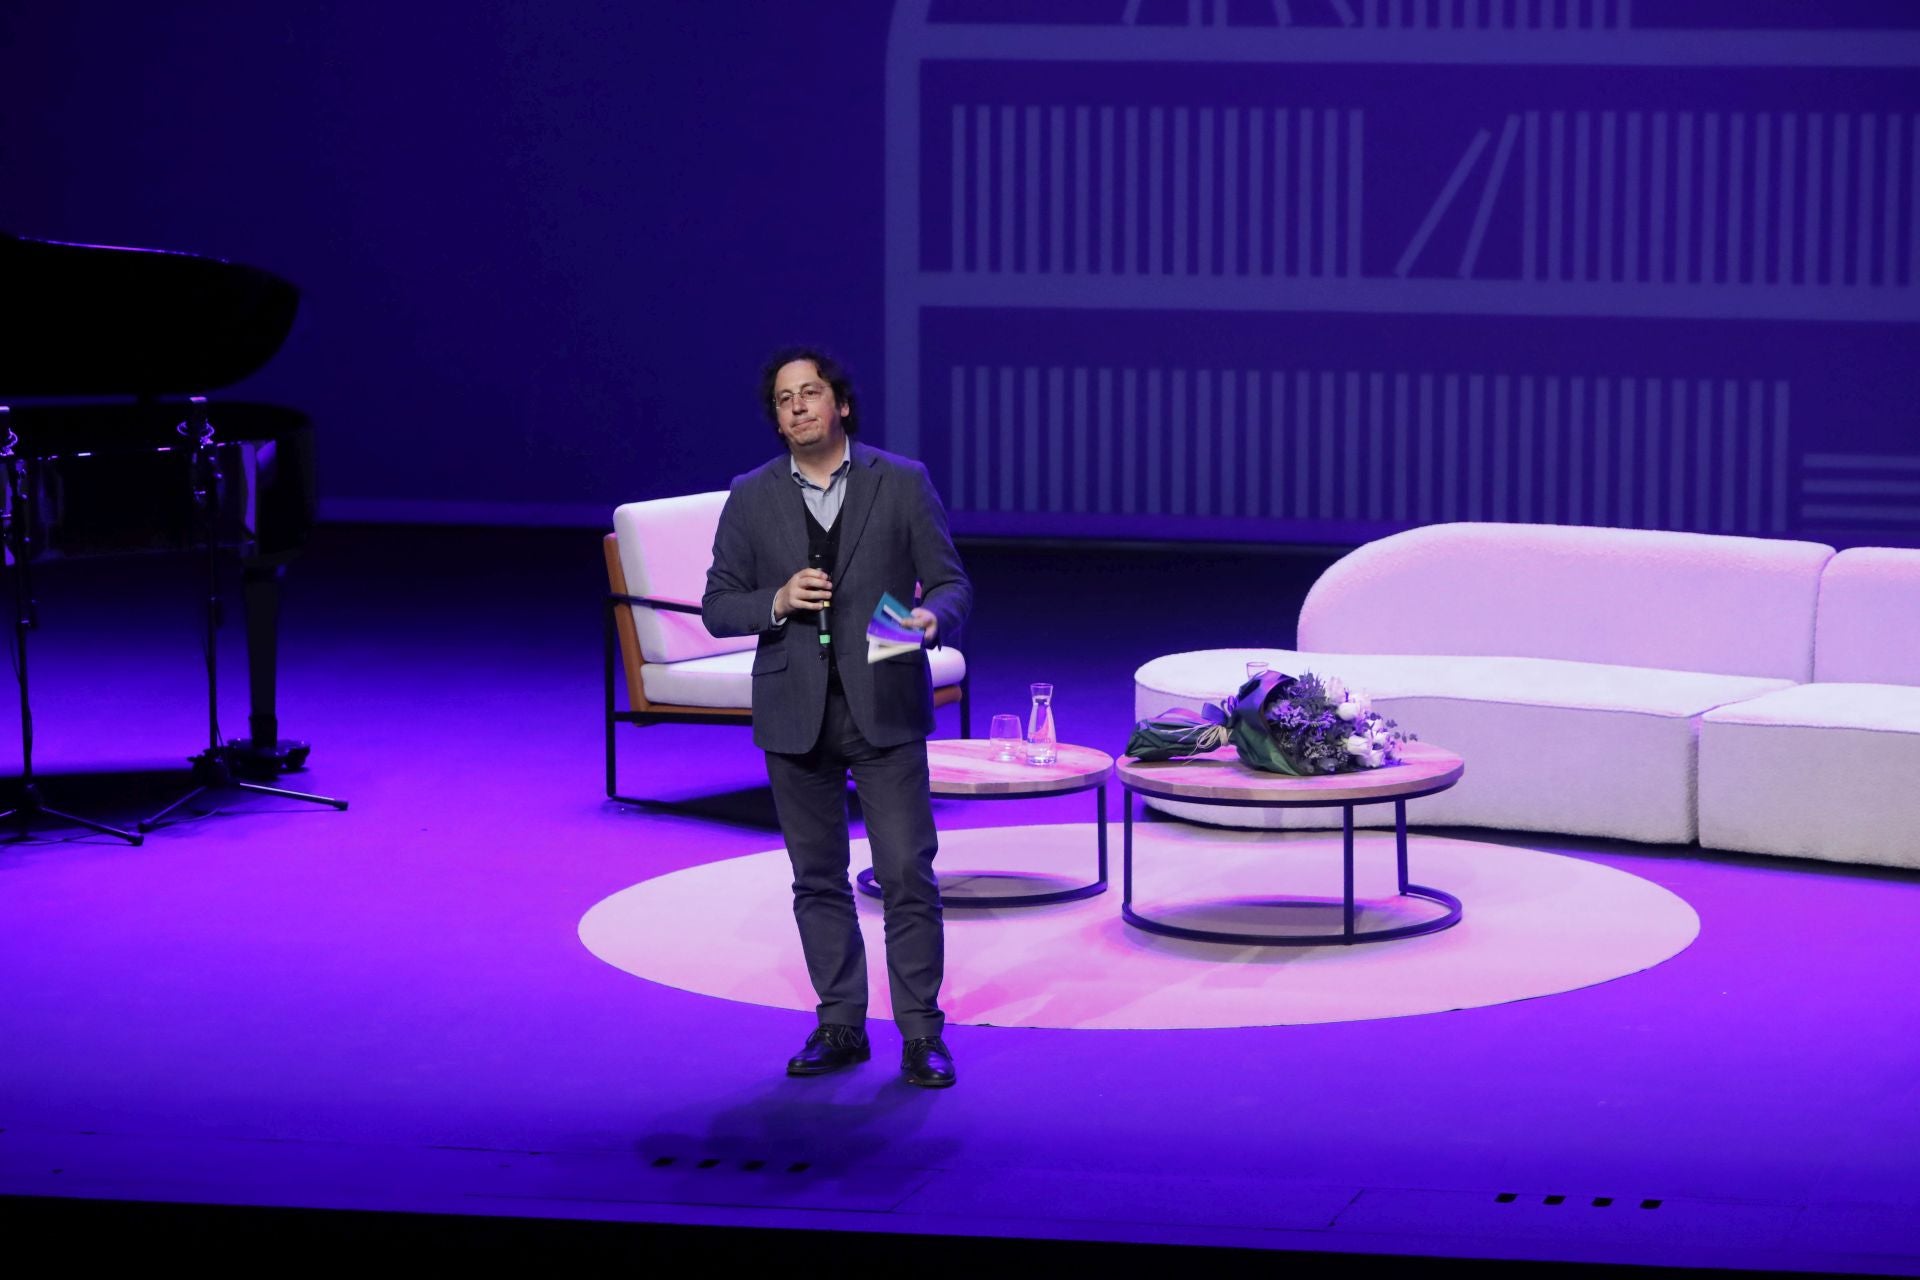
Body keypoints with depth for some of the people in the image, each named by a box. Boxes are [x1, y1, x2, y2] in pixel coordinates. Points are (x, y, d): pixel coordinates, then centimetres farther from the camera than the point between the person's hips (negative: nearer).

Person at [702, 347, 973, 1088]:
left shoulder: (902, 484, 1)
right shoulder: (751, 499, 5)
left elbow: (950, 581, 1)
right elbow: (718, 605, 6)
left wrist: (932, 616, -21)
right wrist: (777, 602, -14)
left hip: (883, 707, -2)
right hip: (795, 713, 2)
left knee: (907, 873, -6)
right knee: (818, 879, 9)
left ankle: (921, 1033, 2)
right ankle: (841, 1026, 20)